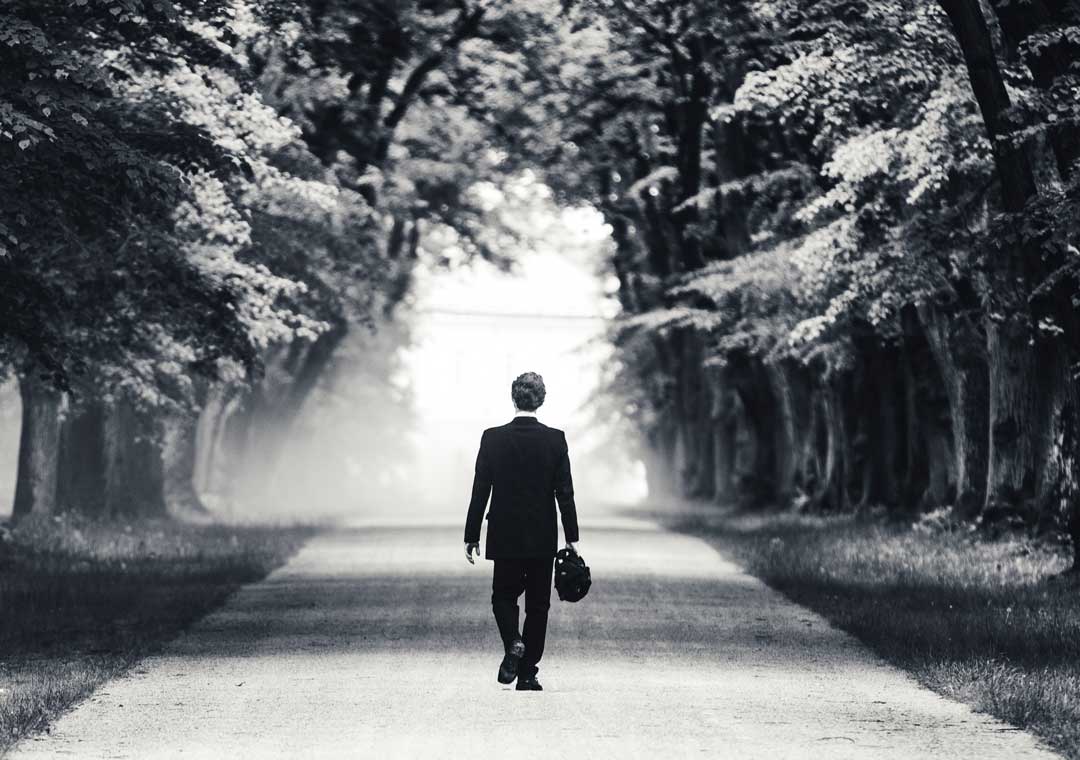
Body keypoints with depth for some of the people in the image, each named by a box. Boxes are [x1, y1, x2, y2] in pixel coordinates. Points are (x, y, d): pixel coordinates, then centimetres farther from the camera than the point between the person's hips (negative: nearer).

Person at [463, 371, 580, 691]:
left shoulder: (493, 438, -6)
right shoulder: (555, 439, -6)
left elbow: (480, 491, -4)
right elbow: (565, 493, -5)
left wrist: (472, 536, 4)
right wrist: (572, 538, 2)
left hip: (504, 537, 0)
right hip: (543, 539, 0)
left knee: (503, 596, 15)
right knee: (538, 605, 9)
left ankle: (513, 643, -14)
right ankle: (527, 674, 8)